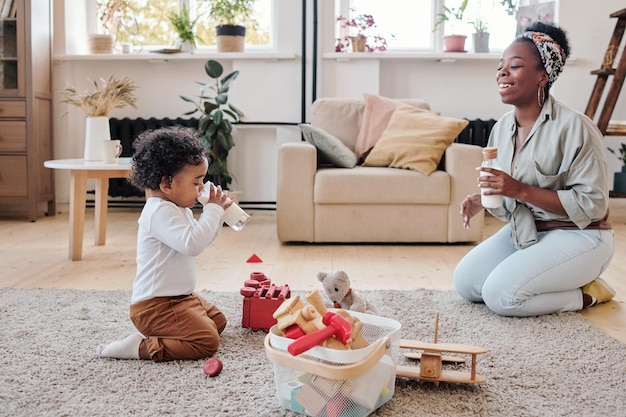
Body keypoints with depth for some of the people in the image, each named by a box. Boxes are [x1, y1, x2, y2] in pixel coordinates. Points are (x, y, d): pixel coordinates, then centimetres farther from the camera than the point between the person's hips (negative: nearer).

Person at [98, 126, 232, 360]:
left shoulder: (178, 209, 11)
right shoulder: (160, 212, -23)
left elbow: (202, 239, 21)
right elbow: (192, 244, -34)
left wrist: (217, 212, 5)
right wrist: (213, 210, -23)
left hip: (179, 297, 11)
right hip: (155, 305, -11)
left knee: (218, 321, 21)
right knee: (207, 341, -19)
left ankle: (155, 333, 13)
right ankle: (141, 347, -15)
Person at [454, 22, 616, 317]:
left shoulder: (575, 127, -20)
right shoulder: (502, 127, 3)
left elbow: (591, 205, -22)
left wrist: (520, 190, -28)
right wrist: (481, 201, -8)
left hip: (577, 236, -8)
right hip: (523, 230, 8)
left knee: (501, 295, -22)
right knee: (465, 282, -4)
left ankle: (585, 295, 2)